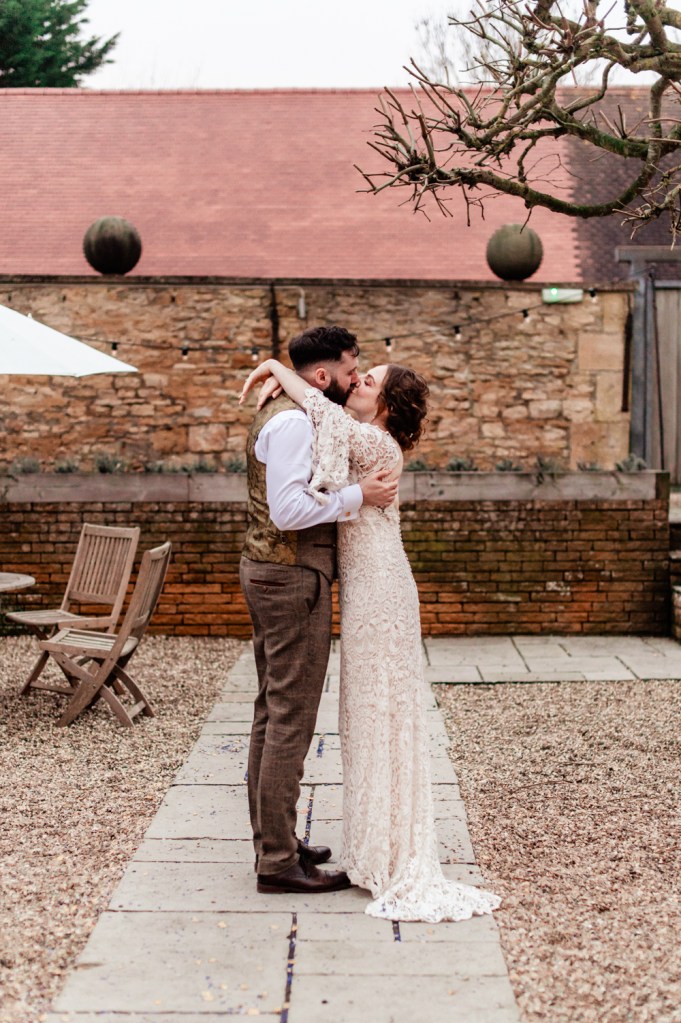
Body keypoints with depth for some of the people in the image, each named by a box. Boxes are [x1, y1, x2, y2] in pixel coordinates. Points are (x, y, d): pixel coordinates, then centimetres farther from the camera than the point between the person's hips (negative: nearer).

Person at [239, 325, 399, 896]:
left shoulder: (280, 416, 16)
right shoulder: (294, 422, -16)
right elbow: (288, 509, -25)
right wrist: (358, 496, -20)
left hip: (270, 574, 11)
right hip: (294, 578, -11)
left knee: (273, 713, 15)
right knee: (292, 719, -7)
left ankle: (272, 842, 25)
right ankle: (279, 861, -1)